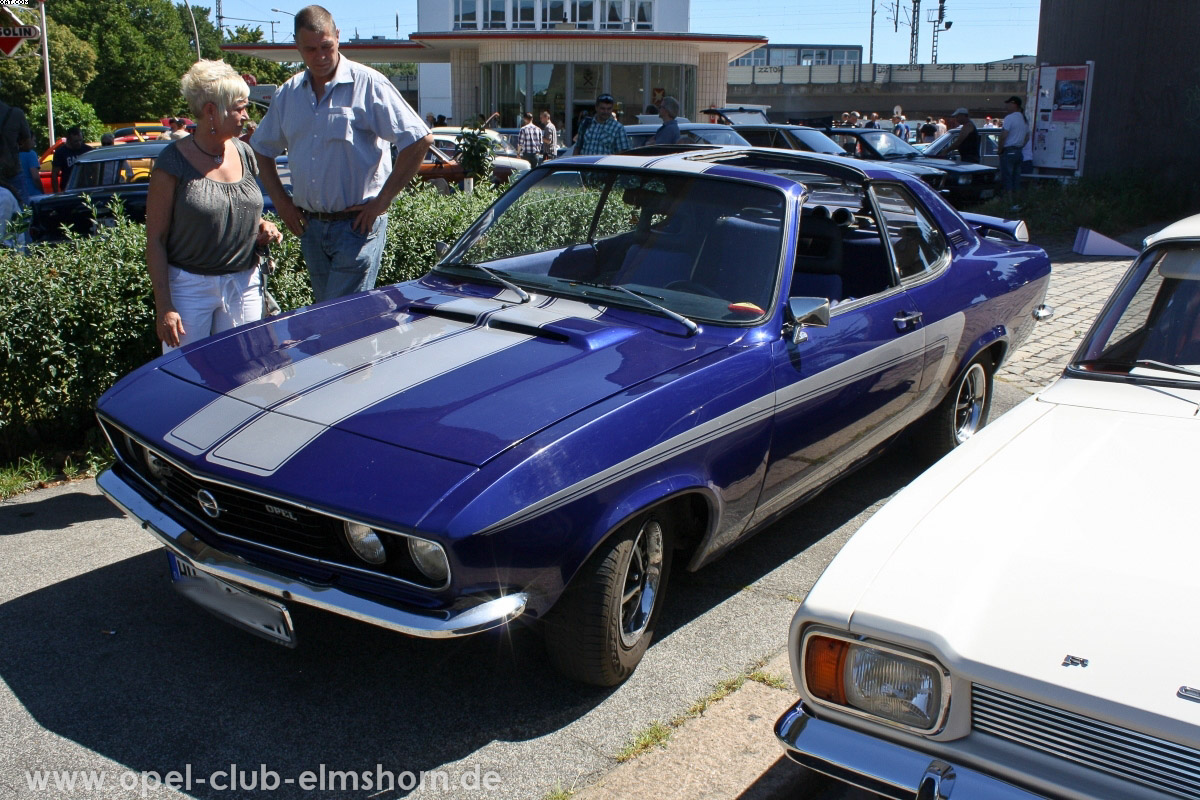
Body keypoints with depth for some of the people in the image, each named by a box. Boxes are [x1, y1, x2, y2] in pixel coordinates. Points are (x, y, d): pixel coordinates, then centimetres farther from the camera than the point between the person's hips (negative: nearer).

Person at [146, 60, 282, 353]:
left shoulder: (244, 154, 7)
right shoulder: (174, 163, -8)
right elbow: (155, 240, -8)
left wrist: (261, 228, 0)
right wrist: (164, 307, -14)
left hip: (245, 285, 5)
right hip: (190, 287, -5)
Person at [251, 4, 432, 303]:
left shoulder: (367, 85, -8)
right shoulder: (288, 94, 10)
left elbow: (419, 140, -14)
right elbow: (262, 149, 22)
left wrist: (382, 201, -13)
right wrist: (280, 200, 9)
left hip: (357, 225, -6)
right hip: (311, 226, 6)